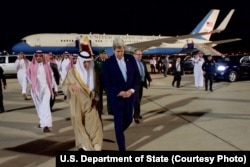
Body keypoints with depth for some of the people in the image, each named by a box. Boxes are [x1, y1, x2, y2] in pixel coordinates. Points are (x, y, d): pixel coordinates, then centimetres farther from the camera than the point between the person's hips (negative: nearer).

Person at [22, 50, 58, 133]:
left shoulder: (46, 66, 4)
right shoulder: (31, 66, -1)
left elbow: (52, 77, 13)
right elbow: (26, 78, 1)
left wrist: (55, 88, 16)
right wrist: (24, 90, -3)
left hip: (46, 88, -1)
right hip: (36, 89, 1)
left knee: (45, 106, -14)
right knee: (39, 107, 15)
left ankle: (46, 125, -21)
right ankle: (42, 121, 37)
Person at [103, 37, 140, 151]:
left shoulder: (131, 59, 1)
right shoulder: (108, 63, -9)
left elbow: (136, 76, 5)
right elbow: (106, 83, -9)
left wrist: (132, 90, -9)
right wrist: (119, 92, -17)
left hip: (129, 95, 4)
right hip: (116, 97, -4)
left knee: (128, 120, 14)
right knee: (119, 122, 0)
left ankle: (119, 133, 46)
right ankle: (122, 148, 10)